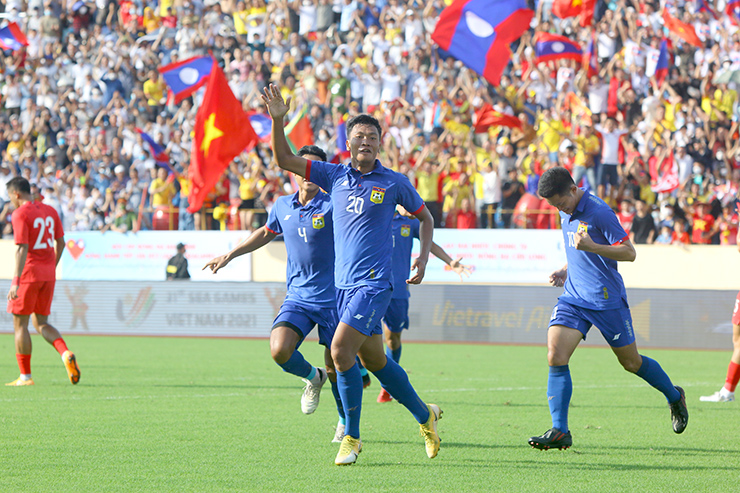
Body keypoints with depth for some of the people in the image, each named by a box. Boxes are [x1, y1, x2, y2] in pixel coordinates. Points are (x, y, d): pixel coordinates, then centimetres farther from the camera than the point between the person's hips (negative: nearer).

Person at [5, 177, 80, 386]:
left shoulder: (20, 214, -11)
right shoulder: (50, 211, 11)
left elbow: (22, 249, -19)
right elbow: (60, 243, 15)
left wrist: (16, 281, -21)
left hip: (28, 274, -7)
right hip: (48, 274, 7)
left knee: (20, 324, 3)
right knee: (41, 323, 15)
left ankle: (25, 376, 4)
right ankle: (66, 354, -10)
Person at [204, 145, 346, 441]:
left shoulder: (332, 206, -9)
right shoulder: (282, 207, 6)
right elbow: (267, 233, 26)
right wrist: (230, 255, 31)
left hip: (332, 298, -3)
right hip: (297, 297, 3)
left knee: (335, 367, 1)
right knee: (279, 350, -20)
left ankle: (346, 421, 28)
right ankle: (312, 378, 14)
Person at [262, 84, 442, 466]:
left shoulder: (394, 183, 0)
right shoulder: (335, 176, 8)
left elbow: (425, 217, 14)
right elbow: (284, 159, 5)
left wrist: (423, 257, 3)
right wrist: (278, 120, -8)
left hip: (374, 283, -5)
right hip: (343, 283, 5)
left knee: (340, 349, -19)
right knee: (375, 360, 13)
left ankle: (351, 437, -8)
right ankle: (424, 416, 32)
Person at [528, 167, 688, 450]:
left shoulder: (599, 212, -16)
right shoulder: (567, 214, 10)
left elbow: (629, 253, -17)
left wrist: (592, 247, -29)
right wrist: (565, 271, 11)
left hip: (607, 299, -6)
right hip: (573, 297, 6)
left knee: (631, 362, 7)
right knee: (556, 357, -13)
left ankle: (675, 398, 34)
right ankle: (559, 432, -14)